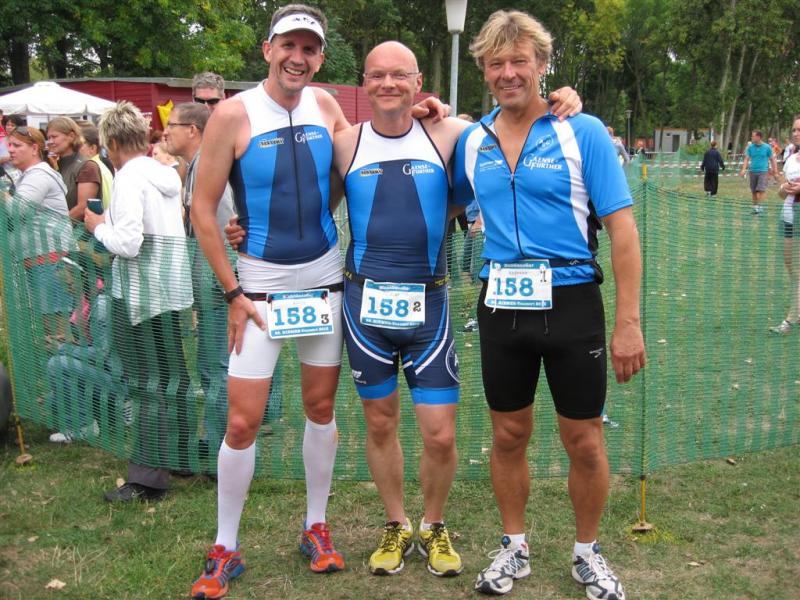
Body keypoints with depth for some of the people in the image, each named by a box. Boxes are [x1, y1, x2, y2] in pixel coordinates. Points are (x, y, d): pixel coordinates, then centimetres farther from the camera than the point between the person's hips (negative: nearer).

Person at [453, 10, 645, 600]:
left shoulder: (583, 132, -6)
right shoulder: (471, 141, 5)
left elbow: (622, 228, -8)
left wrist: (628, 322, -13)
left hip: (571, 303, -3)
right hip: (502, 306, 3)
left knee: (584, 441, 7)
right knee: (509, 436, 14)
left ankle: (587, 552, 29)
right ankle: (514, 546, 33)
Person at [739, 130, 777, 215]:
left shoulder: (767, 147, -2)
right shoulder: (750, 147, 4)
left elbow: (772, 159, 5)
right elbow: (747, 159, 2)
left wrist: (775, 170, 4)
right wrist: (744, 169, -12)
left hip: (763, 171, -3)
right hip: (753, 171, 3)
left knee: (761, 190, -14)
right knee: (754, 191, 9)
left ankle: (760, 207, -11)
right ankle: (755, 207, 19)